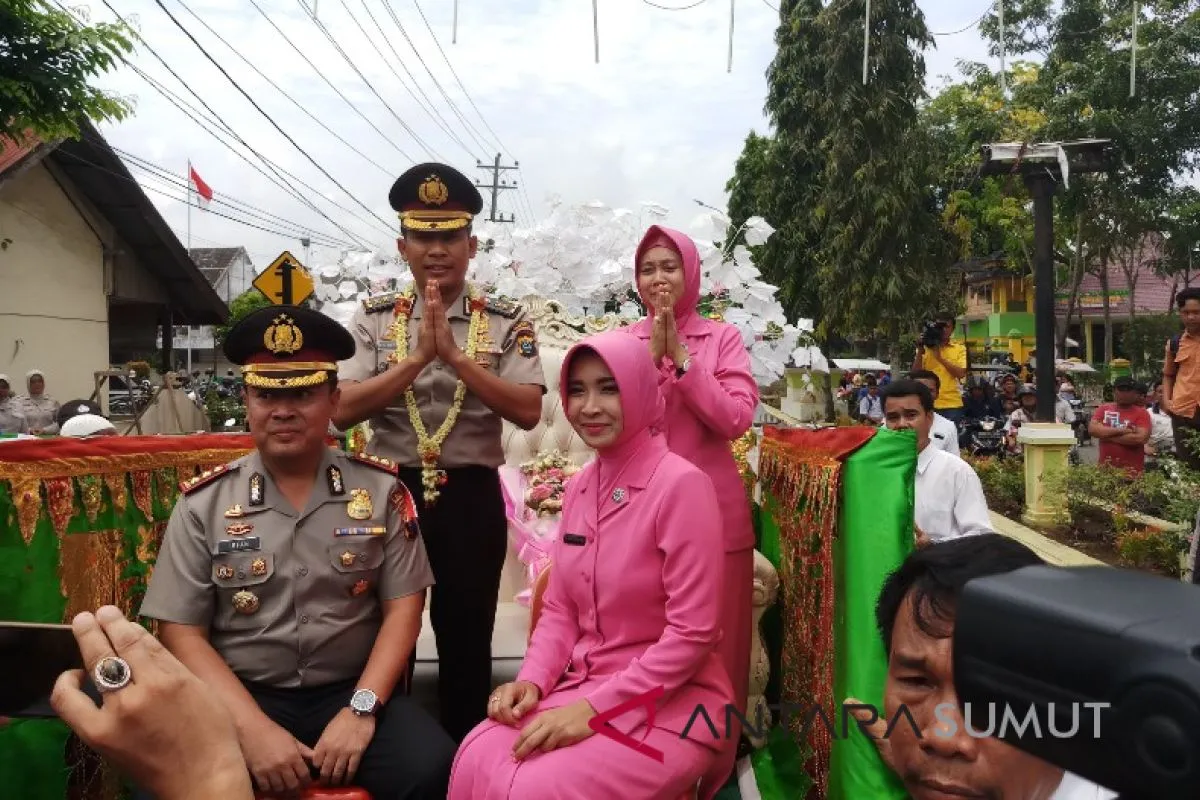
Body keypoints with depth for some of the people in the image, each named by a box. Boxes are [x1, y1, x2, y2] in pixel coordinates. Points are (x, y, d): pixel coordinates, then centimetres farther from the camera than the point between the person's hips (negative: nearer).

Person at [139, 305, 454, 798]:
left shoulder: (380, 490, 1)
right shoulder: (204, 503, 0)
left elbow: (403, 606, 1)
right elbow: (182, 632, -2)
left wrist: (362, 709, -11)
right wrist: (252, 727, -14)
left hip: (351, 692, 0)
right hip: (243, 698, 0)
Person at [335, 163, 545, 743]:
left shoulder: (505, 323, 0)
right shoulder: (374, 319, 2)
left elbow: (528, 412, -13)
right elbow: (343, 411, -10)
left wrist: (455, 354, -19)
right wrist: (418, 356, -19)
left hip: (471, 496, -1)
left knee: (466, 640, 12)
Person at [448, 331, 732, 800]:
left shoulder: (681, 484, -17)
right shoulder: (579, 487, 6)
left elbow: (694, 633, -18)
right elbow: (560, 608, 11)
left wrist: (593, 709, -18)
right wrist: (531, 681, -6)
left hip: (670, 704, -5)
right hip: (581, 687, 5)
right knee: (476, 762, -19)